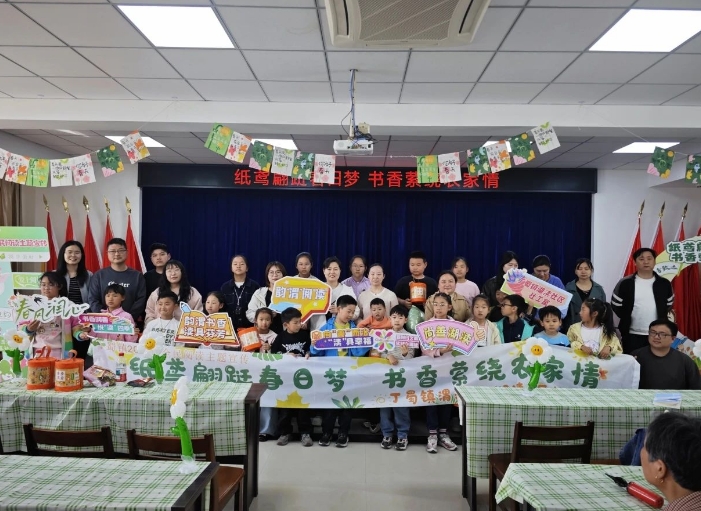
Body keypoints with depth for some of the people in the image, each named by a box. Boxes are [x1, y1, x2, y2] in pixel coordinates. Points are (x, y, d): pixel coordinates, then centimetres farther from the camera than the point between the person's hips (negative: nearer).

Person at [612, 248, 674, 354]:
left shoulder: (664, 284, 4)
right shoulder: (625, 283, -2)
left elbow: (669, 304, 14)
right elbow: (616, 305, 4)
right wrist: (627, 319, 2)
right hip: (632, 335, -2)